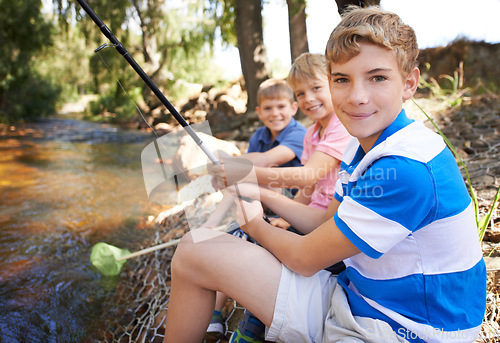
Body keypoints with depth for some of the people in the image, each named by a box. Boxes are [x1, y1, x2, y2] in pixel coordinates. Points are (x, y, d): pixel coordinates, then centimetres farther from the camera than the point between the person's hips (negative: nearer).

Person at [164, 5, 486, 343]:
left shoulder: (407, 169, -27)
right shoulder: (363, 147, 2)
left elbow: (305, 259, -19)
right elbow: (327, 224, 11)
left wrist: (256, 224, 0)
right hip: (351, 296, 8)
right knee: (196, 245, 1)